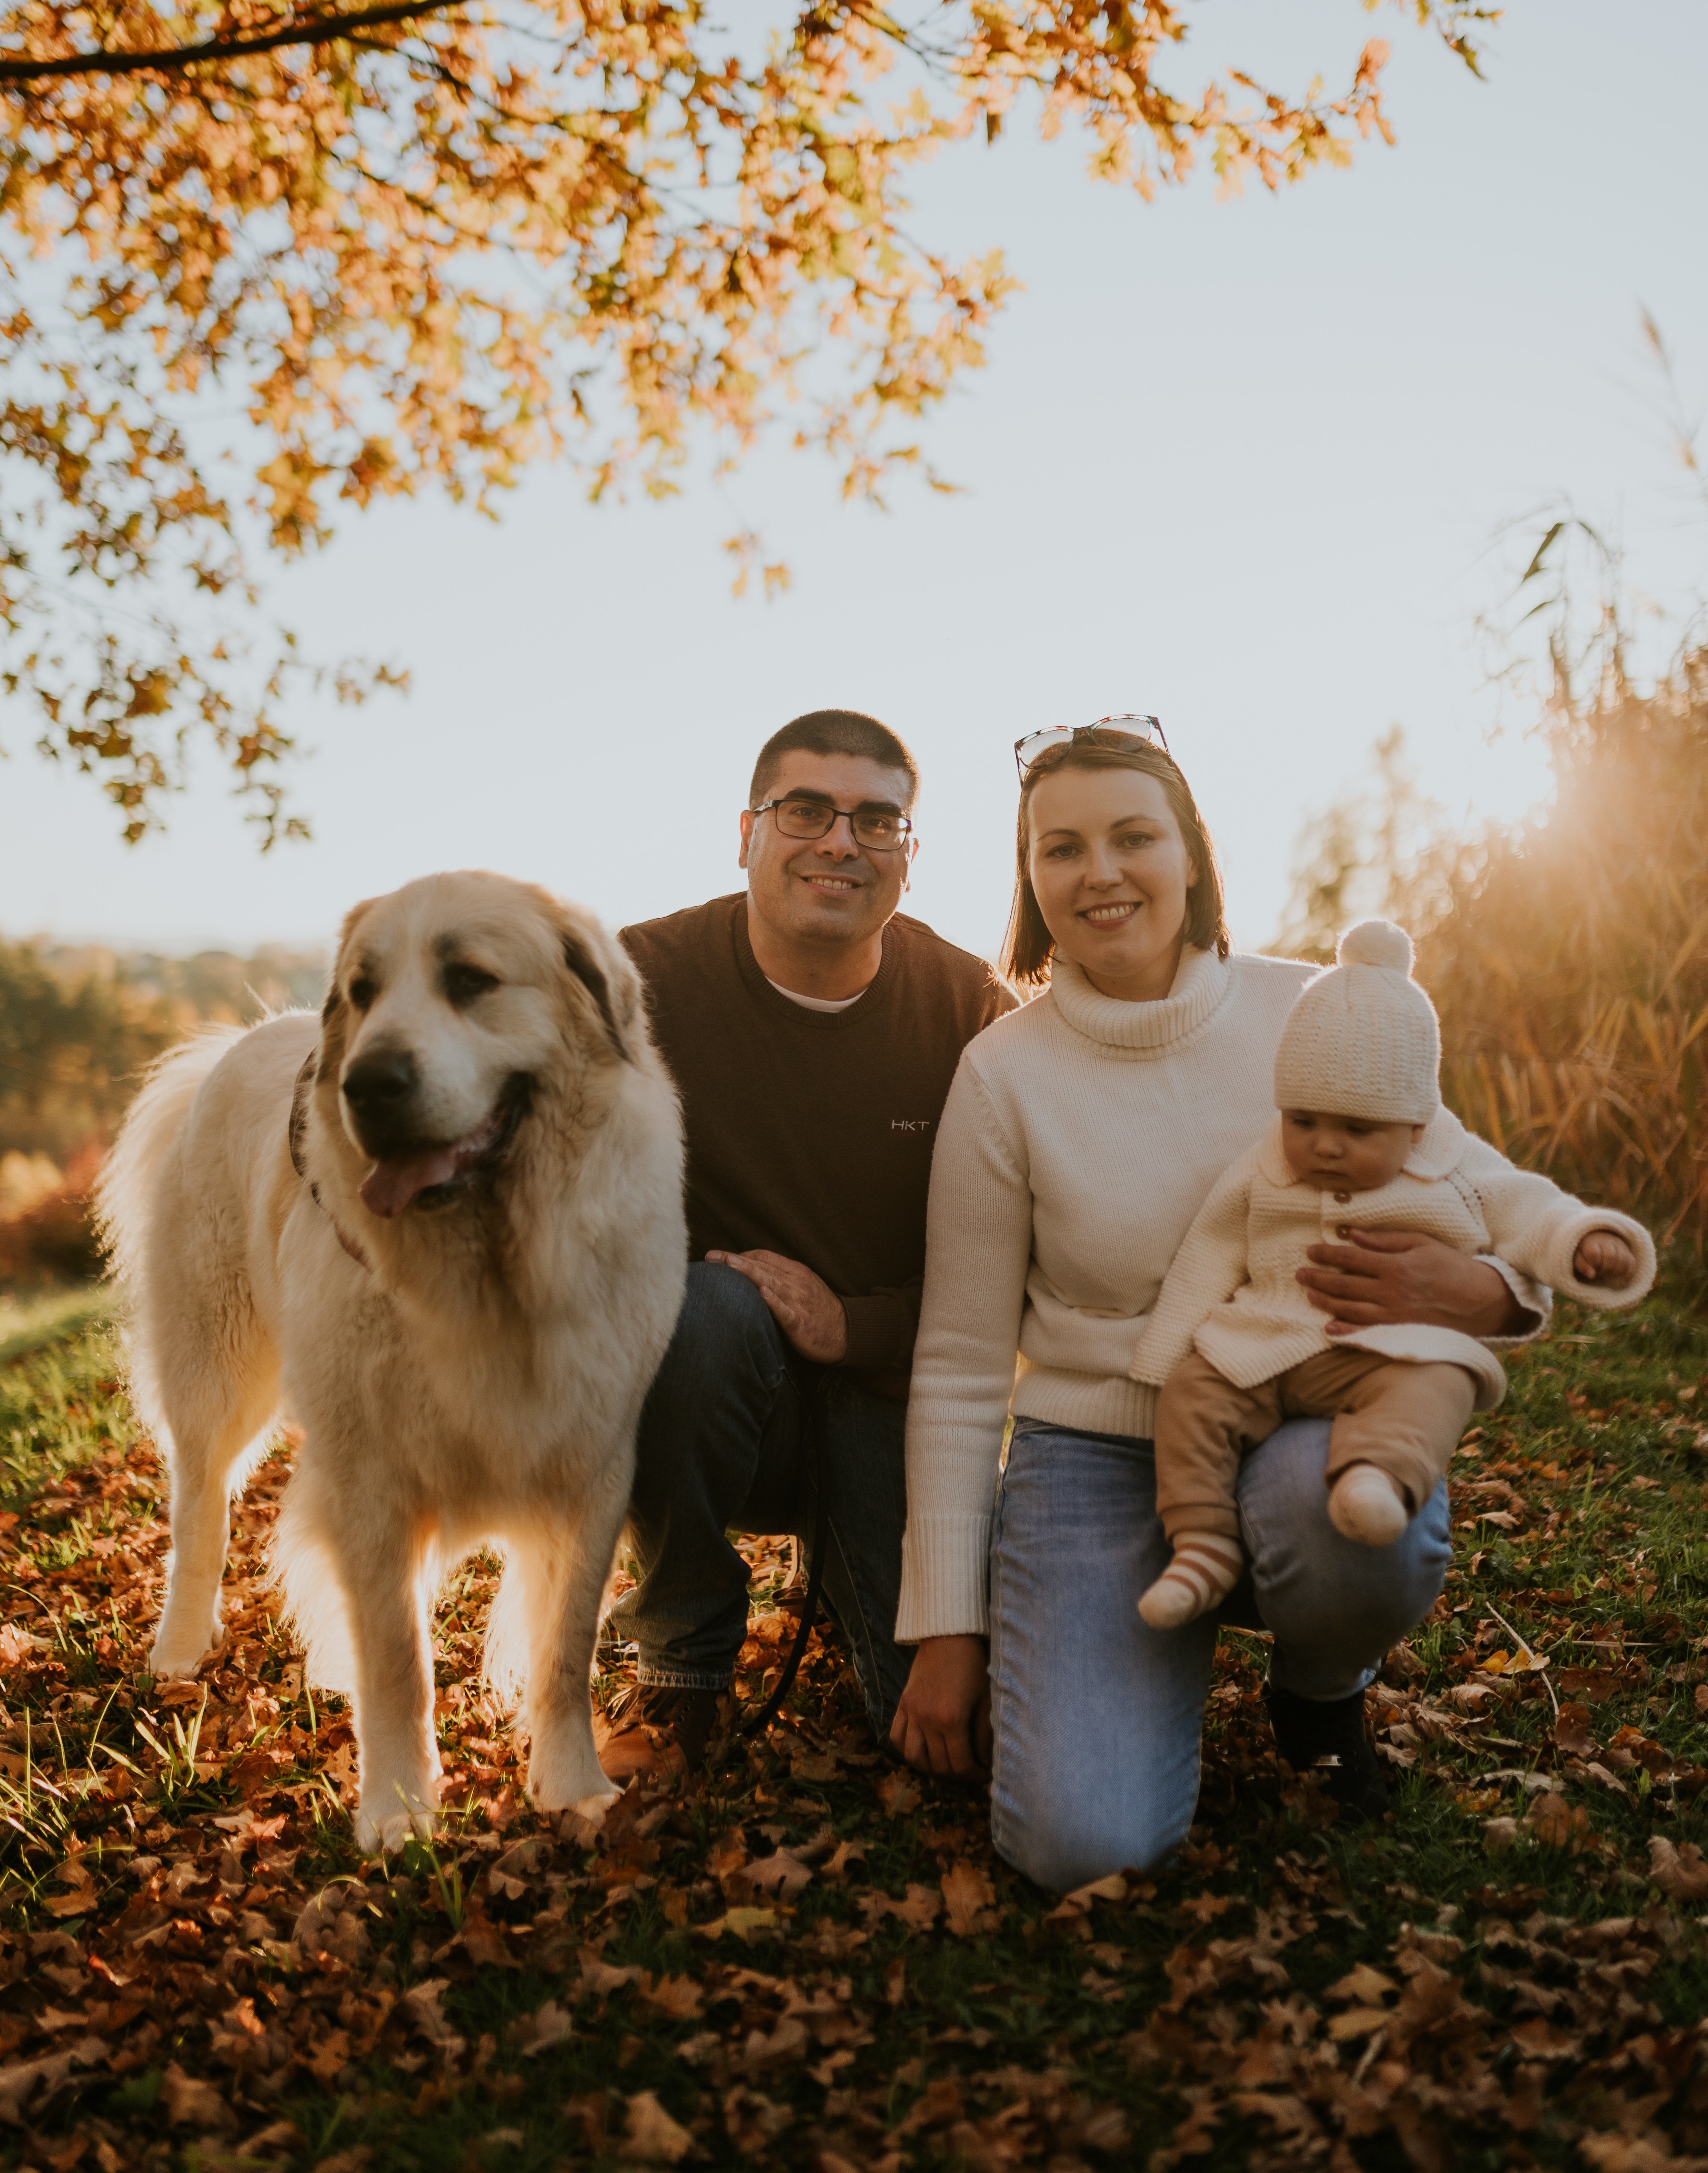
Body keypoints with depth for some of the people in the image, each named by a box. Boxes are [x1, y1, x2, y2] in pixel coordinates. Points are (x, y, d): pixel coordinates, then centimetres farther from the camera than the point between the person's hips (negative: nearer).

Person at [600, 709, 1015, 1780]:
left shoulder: (973, 1009, -5)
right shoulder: (645, 978, -9)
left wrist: (856, 1326, -19)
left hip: (896, 1397, 1)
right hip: (707, 1385, 0)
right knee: (703, 1310, -36)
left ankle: (844, 1546, 23)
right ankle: (681, 1656, -8)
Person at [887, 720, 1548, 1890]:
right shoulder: (1004, 1074, -5)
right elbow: (959, 1368, 0)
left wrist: (1480, 1295, -21)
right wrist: (946, 1628, 0)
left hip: (1305, 1429, 1)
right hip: (1094, 1453, 0)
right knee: (1081, 1836, -21)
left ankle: (1320, 1685, 2)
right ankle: (1167, 1637, 15)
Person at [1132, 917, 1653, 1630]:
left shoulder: (1461, 1175, 5)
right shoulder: (1262, 1178, 7)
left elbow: (1530, 1215, 9)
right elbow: (1210, 1260, 11)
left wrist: (1587, 1244, -13)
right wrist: (1166, 1358, 10)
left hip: (1396, 1351, -2)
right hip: (1264, 1350, 2)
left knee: (1433, 1390, -34)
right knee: (1192, 1394, -19)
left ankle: (1377, 1479, -61)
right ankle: (1203, 1546, -14)